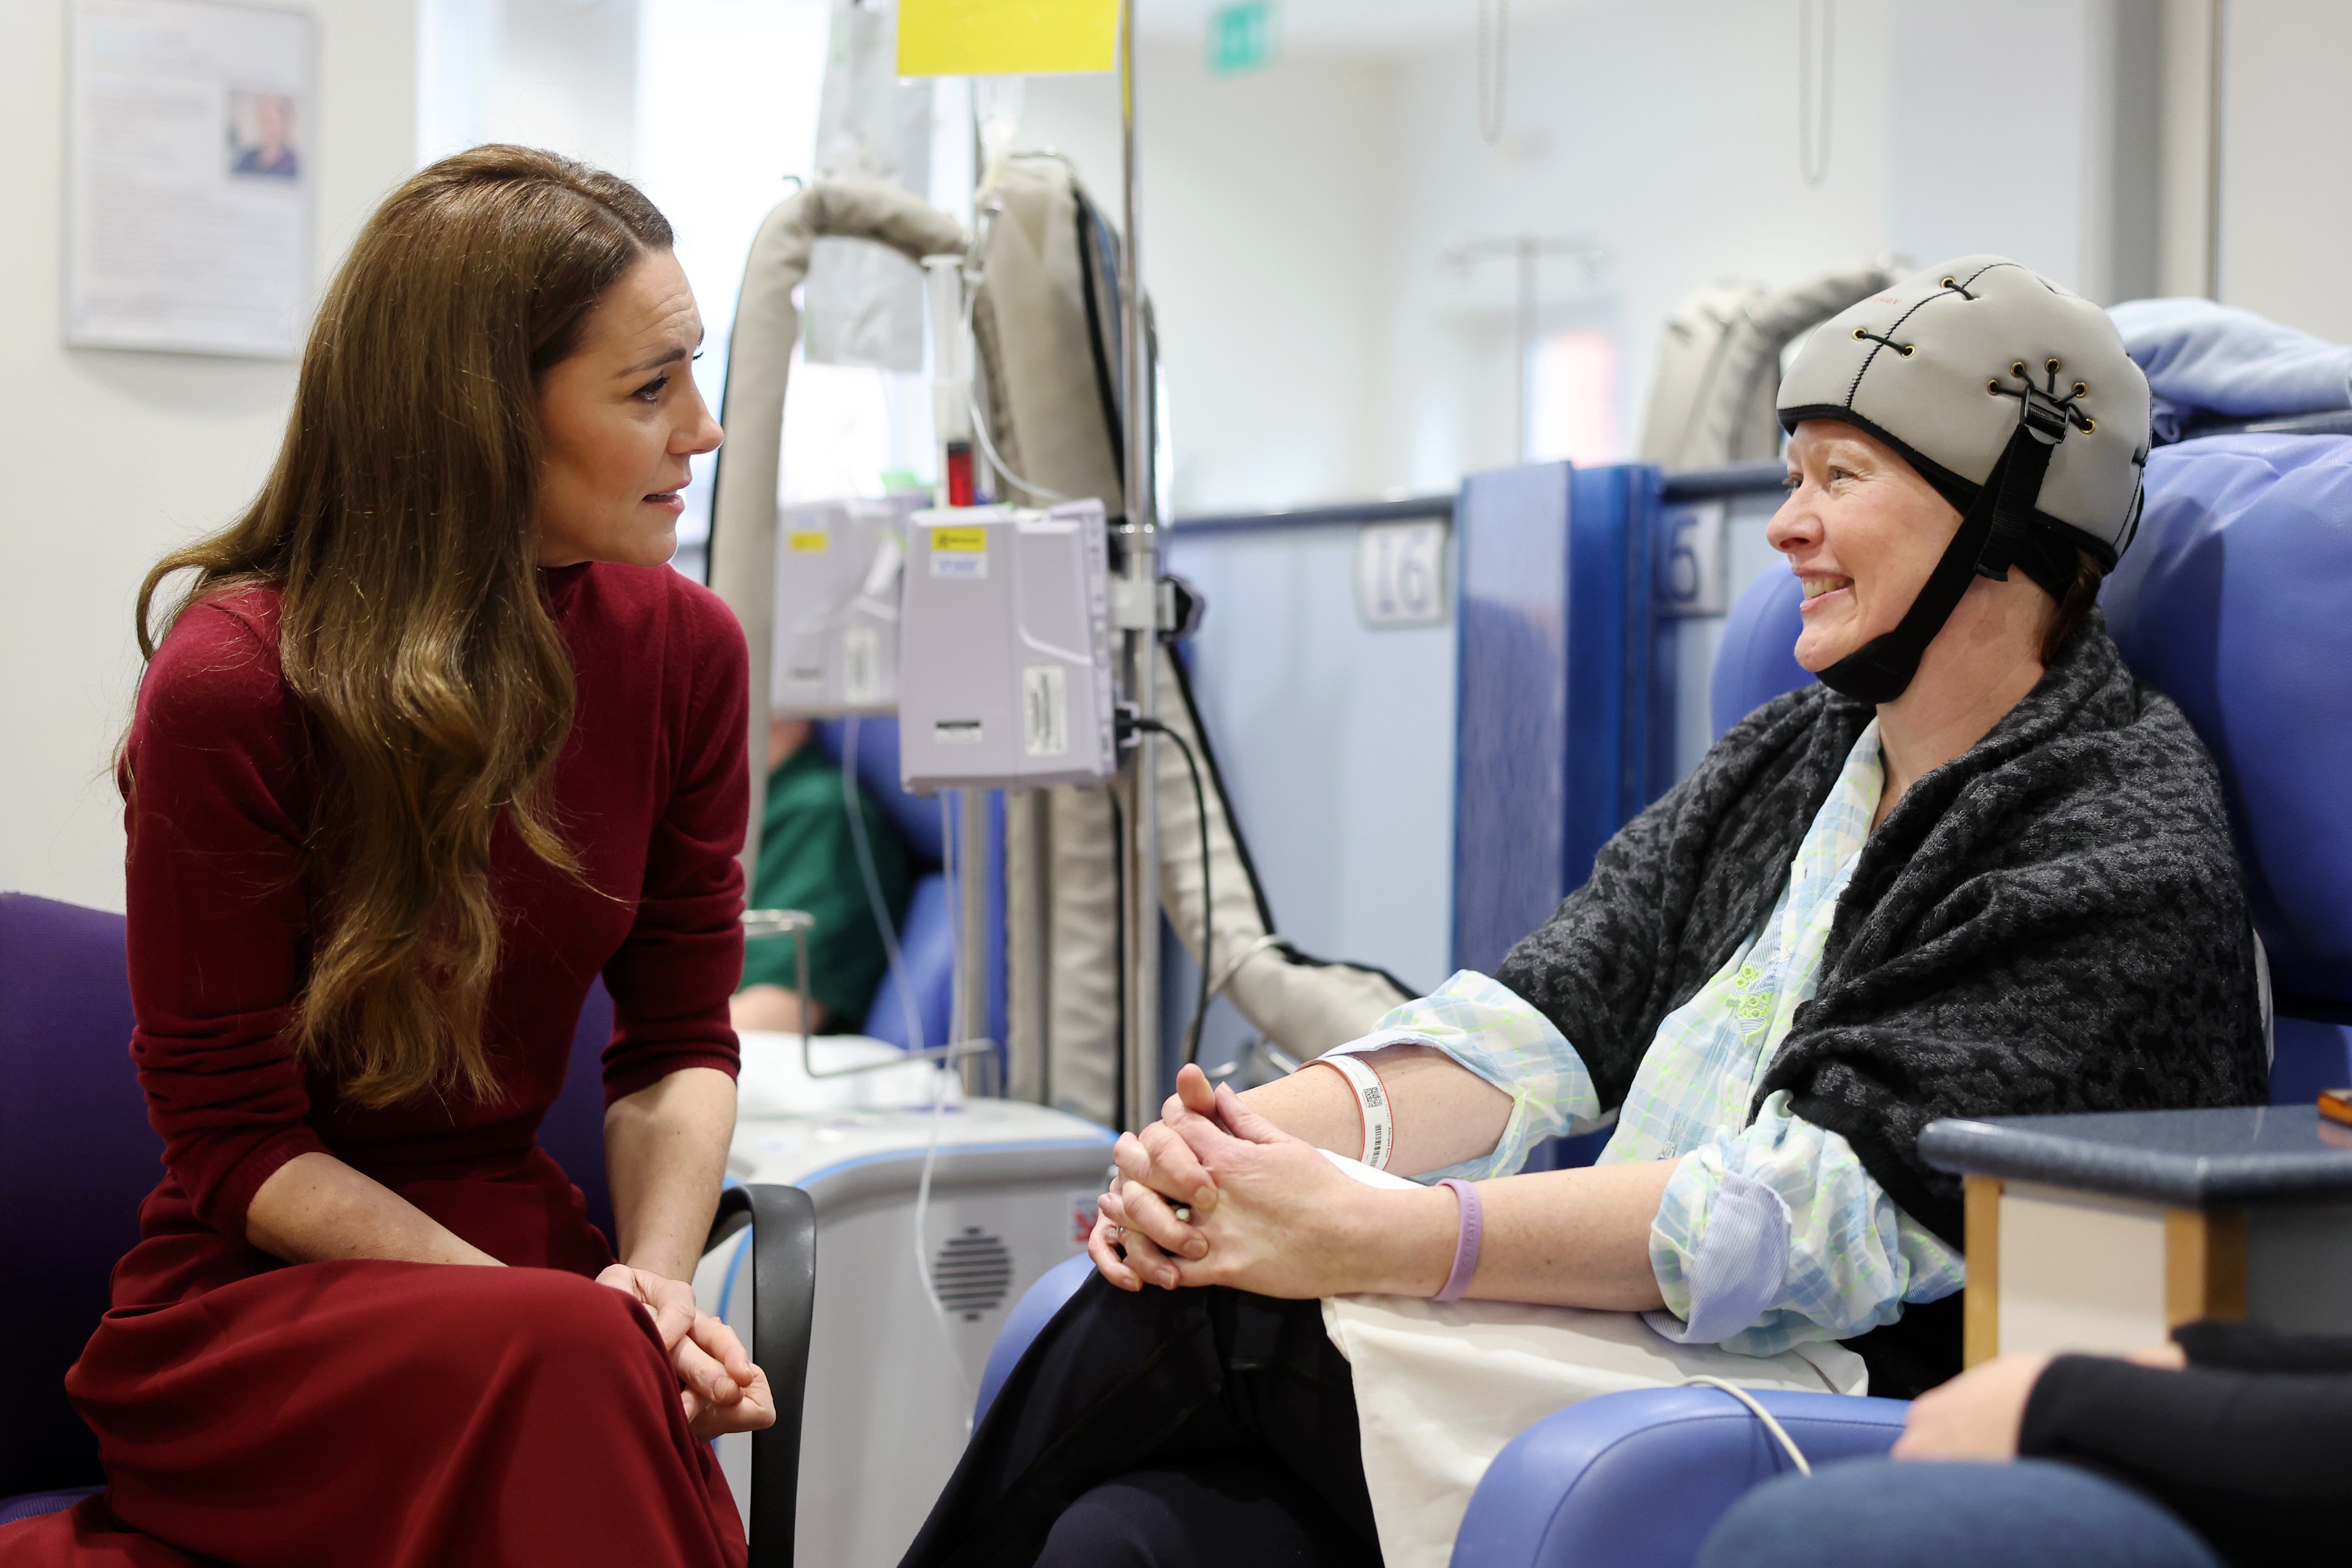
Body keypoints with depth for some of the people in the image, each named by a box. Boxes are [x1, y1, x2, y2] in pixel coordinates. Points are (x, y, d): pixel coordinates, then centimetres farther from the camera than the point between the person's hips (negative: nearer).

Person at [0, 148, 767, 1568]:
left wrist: (657, 1275, -13)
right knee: (565, 1361, -34)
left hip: (521, 1248, 5)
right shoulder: (231, 686, -13)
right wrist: (558, 1315, -20)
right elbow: (236, 1144, -9)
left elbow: (681, 1038, 7)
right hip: (255, 1299, -4)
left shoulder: (681, 647, 2)